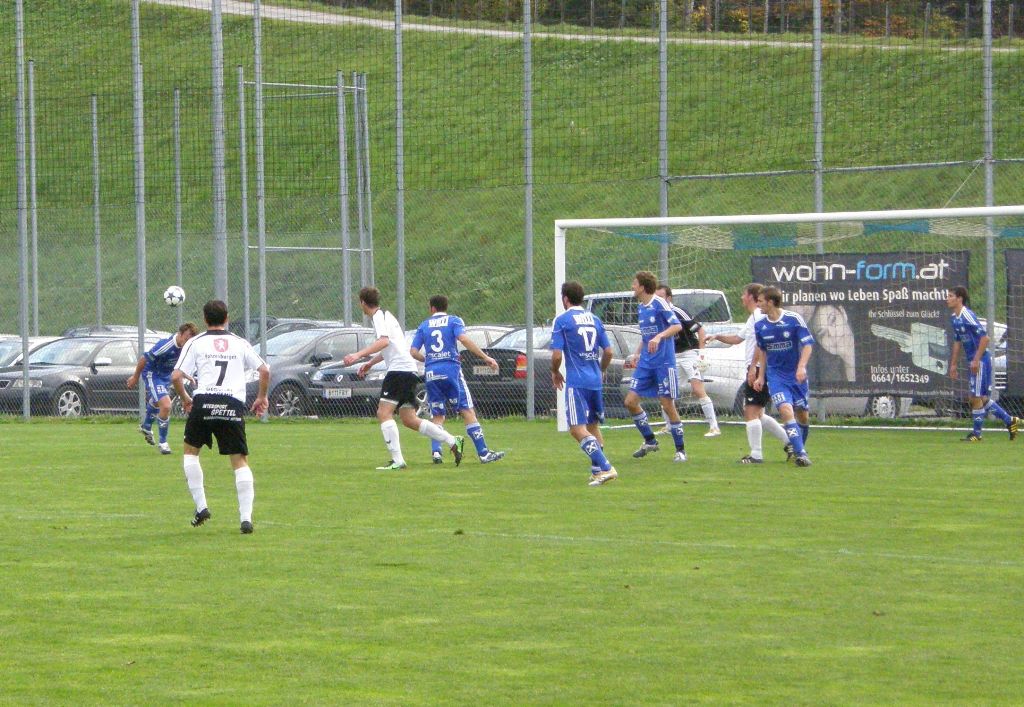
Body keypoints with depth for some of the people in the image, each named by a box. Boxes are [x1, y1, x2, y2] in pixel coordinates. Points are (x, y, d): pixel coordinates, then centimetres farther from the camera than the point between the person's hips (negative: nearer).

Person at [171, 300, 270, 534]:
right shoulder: (240, 343, 16)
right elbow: (264, 370, 11)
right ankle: (246, 517, -6)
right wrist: (261, 397, 26)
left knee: (191, 451, 21)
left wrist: (184, 398, 19)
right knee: (240, 461, 6)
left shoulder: (195, 343, 10)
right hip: (233, 405, 1)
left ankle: (201, 506, 10)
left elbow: (176, 376, 2)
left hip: (204, 401, -1)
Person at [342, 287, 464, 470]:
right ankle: (453, 442, 15)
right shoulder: (386, 315, 24)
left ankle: (397, 460, -25)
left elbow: (384, 341, -25)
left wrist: (358, 355, -31)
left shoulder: (380, 316, -7)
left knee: (384, 413, -15)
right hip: (410, 372, 10)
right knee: (409, 420, 13)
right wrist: (371, 362, 47)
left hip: (399, 369, -10)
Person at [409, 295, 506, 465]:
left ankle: (436, 451, -7)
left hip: (431, 373, 3)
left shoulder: (424, 325, 14)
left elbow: (413, 352, 8)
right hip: (451, 370, -3)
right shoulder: (454, 321, 5)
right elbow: (463, 338, -13)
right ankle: (483, 453, -9)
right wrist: (485, 357, -13)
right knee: (468, 412, -3)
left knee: (437, 416, 13)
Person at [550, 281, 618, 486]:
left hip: (576, 382, -7)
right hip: (595, 381, 7)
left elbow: (556, 355, -11)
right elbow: (608, 351, 11)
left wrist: (555, 372, 9)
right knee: (593, 426, 20)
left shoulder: (562, 320, -5)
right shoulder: (594, 319, 11)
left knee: (578, 429, -10)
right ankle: (597, 471, 23)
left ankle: (605, 468, -23)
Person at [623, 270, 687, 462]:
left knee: (668, 405, -5)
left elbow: (677, 326, -20)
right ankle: (650, 441, 17)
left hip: (664, 362, -8)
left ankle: (680, 450, 6)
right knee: (630, 401, 2)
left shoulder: (659, 304, -12)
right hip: (646, 363, 8)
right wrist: (637, 353, 18)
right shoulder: (640, 307, 13)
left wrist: (659, 337, -33)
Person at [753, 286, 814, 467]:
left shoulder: (794, 319, -10)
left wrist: (801, 367, -22)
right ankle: (801, 454, -23)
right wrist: (761, 376, 13)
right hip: (776, 376, 1)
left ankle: (800, 449, 30)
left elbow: (808, 344, -9)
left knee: (803, 415, 6)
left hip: (796, 375, -1)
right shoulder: (760, 326, 2)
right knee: (786, 410, -20)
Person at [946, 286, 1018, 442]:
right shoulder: (954, 318, 11)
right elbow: (957, 342, 23)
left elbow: (985, 337, -21)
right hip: (973, 361, 9)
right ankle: (1010, 420, 22)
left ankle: (976, 433, 5)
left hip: (981, 360, -9)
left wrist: (976, 360, -21)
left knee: (976, 397, -4)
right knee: (981, 398, 12)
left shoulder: (967, 316, -17)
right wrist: (953, 365, 21)